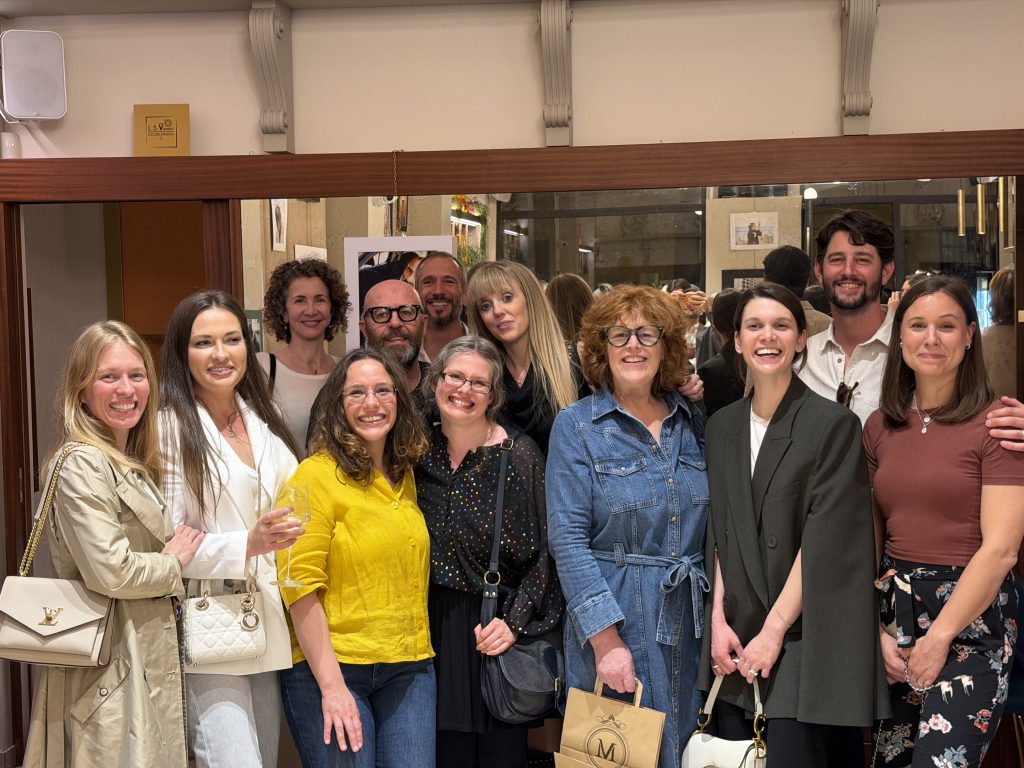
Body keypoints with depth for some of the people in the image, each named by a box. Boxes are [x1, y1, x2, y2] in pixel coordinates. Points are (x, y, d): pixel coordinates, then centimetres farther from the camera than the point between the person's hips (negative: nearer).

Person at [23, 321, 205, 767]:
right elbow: (109, 572, -24)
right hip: (112, 670, -9)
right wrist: (174, 564, -9)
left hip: (149, 659, 9)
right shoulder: (81, 464, -16)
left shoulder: (133, 464, 14)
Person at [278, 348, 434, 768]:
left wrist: (418, 649, 11)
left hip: (409, 670, 5)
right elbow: (301, 586, -13)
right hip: (330, 670, -5)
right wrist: (331, 686, -16)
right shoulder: (316, 475, -8)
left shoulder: (405, 475, 11)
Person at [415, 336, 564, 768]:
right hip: (435, 629, 3)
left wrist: (514, 623, -14)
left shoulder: (519, 455, -7)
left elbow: (544, 552, -7)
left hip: (495, 631, -3)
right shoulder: (418, 452, 3)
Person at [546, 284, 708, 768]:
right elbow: (567, 538, -11)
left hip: (691, 622, 4)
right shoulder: (576, 426, -5)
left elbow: (708, 526, 12)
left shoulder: (693, 422, 7)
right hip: (613, 620, -4)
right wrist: (606, 638, -18)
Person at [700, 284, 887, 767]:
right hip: (736, 640, 5)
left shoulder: (834, 424, -7)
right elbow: (720, 534, 10)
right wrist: (719, 618, 0)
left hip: (806, 641, -5)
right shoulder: (723, 426, 10)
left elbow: (823, 540, -12)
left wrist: (775, 628, -15)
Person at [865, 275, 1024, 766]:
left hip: (973, 619, -5)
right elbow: (869, 537, 9)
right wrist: (877, 629, -2)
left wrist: (938, 638, -13)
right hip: (894, 613, 5)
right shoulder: (879, 426, 7)